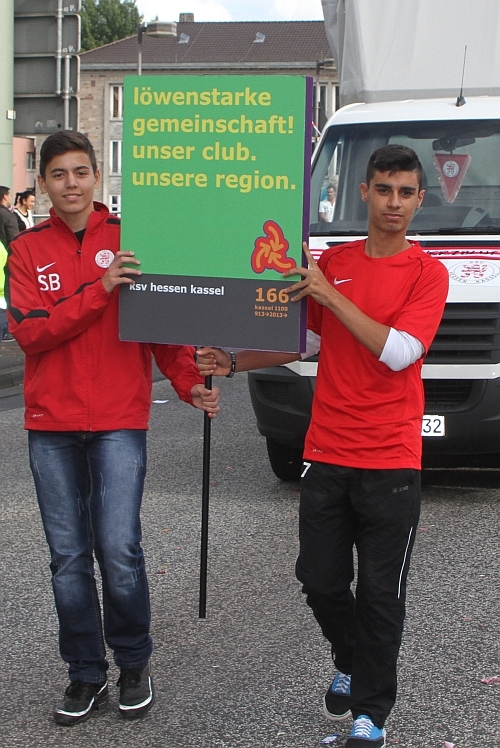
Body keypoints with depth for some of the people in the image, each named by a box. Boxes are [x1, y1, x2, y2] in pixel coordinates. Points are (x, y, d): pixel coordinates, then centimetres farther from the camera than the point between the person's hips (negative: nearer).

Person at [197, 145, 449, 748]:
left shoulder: (427, 273, -5)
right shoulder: (331, 262, 8)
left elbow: (398, 351, -18)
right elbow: (307, 341, 18)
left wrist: (330, 295, -20)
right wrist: (235, 363, 9)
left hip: (390, 461, -4)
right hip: (326, 453, 4)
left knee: (380, 593, 2)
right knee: (320, 580, 10)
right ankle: (349, 664, 37)